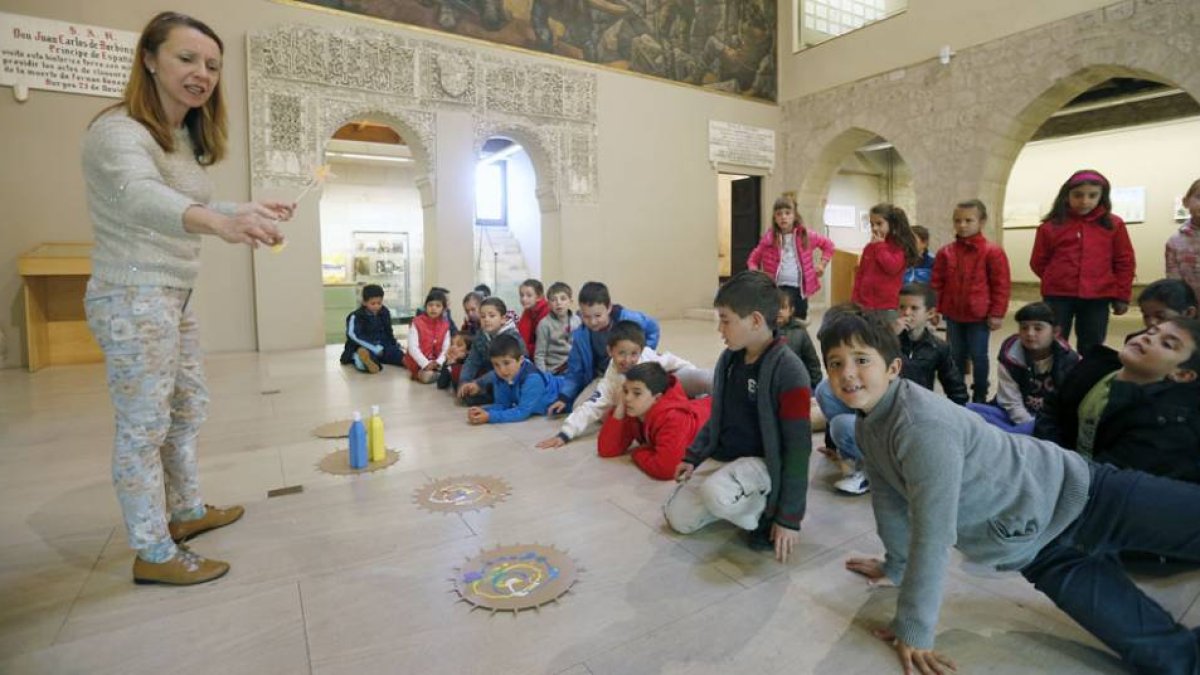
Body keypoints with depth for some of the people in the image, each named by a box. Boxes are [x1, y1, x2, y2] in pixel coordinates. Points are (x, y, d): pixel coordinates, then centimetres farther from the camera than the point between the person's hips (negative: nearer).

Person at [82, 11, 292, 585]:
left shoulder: (184, 138, 11)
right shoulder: (119, 131, -18)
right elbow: (141, 198, -41)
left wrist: (246, 211, 16)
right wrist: (220, 221, -59)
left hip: (175, 296, 10)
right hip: (133, 299, -10)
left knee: (188, 408, 18)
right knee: (144, 425, -2)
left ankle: (186, 511, 35)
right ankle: (153, 553, 10)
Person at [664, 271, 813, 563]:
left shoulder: (789, 372, -22)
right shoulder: (728, 359, 0)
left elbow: (798, 448, -19)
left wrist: (789, 517, -17)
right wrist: (693, 457, 6)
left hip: (764, 462, -7)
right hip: (723, 455, 7)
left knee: (716, 493, -36)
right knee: (678, 518, -1)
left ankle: (766, 515, -4)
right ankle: (745, 501, 17)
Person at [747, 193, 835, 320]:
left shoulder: (805, 235, 2)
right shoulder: (769, 238, -2)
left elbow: (828, 245, 17)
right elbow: (753, 259, 7)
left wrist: (822, 263, 6)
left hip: (799, 288, 2)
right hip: (777, 288, -1)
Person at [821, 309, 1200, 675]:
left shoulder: (925, 425, -33)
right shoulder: (868, 426, -5)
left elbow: (933, 534, -31)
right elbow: (889, 499, 10)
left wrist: (914, 632, -23)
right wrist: (895, 566, 21)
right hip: (1036, 550, 7)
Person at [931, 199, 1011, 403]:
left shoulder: (992, 252, -8)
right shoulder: (945, 252, 1)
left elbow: (1002, 285, -7)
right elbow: (937, 283, 6)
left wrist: (997, 313, -9)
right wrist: (935, 309, 2)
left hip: (980, 315, -3)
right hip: (953, 315, 3)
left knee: (978, 356, 7)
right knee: (956, 356, 14)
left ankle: (980, 396, 22)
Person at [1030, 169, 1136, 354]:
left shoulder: (1114, 224, 4)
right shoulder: (1051, 226, 0)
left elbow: (1125, 263, 7)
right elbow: (1038, 262, 7)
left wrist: (1122, 296, 5)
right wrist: (1057, 280, 4)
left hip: (1097, 298, 2)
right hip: (1058, 297, -1)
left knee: (1092, 351, 9)